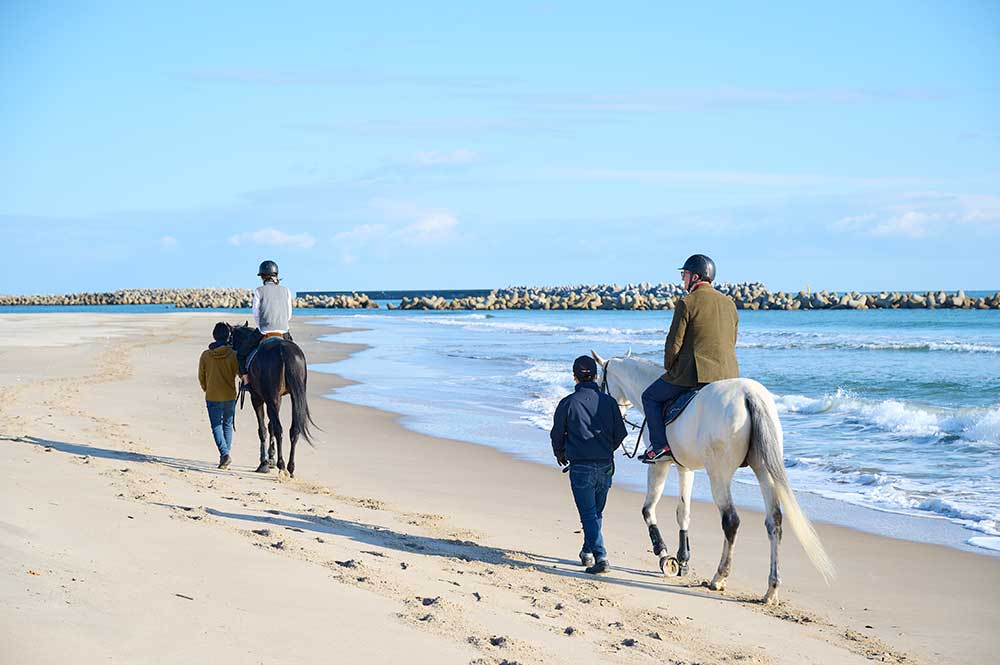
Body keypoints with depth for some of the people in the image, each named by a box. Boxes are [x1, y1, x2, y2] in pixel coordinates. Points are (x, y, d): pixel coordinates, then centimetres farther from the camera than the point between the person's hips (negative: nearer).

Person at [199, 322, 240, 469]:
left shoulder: (205, 355, -6)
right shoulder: (233, 354, -9)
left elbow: (201, 377, 3)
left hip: (212, 396, -1)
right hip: (230, 396, 1)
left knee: (216, 426, 2)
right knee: (227, 425, 17)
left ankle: (224, 453, -18)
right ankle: (226, 454, 20)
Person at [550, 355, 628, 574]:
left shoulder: (568, 403, -6)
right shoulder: (609, 401, 3)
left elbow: (557, 435, 2)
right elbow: (620, 434, 9)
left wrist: (560, 454, 23)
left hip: (580, 466, -4)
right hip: (606, 466, 4)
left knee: (588, 514, -3)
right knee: (596, 513, 19)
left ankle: (600, 557, -16)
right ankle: (588, 552, 31)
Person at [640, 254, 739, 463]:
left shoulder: (687, 303, -9)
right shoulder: (729, 303, 11)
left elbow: (674, 343, -9)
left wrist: (669, 368, 7)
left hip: (693, 373, -6)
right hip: (728, 373, 6)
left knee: (651, 398, 13)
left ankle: (660, 445, 1)